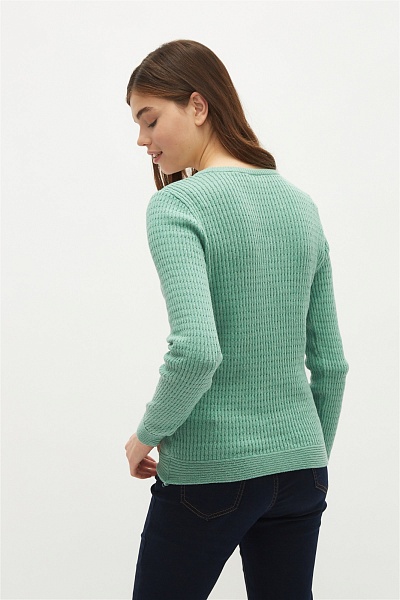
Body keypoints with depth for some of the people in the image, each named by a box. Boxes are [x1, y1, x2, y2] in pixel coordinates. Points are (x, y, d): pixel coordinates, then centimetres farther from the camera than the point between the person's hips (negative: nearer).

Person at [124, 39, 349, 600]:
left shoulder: (176, 206, -13)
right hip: (300, 465, 6)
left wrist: (147, 433, -10)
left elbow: (196, 351, -27)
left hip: (209, 474, -6)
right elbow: (330, 362, 9)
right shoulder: (301, 205, 7)